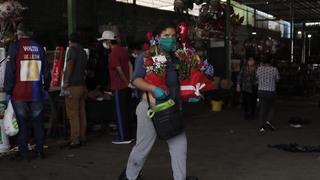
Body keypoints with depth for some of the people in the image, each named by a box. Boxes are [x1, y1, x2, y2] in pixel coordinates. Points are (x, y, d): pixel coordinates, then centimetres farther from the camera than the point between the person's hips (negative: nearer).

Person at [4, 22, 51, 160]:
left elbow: (10, 70, -10)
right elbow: (46, 71, 11)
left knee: (21, 123, 4)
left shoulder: (15, 46, -7)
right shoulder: (39, 47, 7)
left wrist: (7, 91, -4)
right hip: (36, 93, 4)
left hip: (19, 93, -4)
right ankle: (39, 150, 15)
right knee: (37, 122, 11)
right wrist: (46, 89, 19)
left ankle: (24, 153, 8)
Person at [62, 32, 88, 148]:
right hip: (82, 85, 8)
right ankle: (82, 138, 16)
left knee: (73, 114, -6)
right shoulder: (83, 52, 18)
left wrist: (66, 82, -16)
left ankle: (75, 140, -5)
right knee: (81, 113, 10)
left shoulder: (72, 49, -6)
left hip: (73, 86, -8)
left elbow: (70, 65, -18)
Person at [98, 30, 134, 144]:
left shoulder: (113, 54, -15)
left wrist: (127, 83, -7)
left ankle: (124, 138, 3)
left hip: (119, 87, -9)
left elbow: (120, 71, -18)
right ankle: (129, 135, 21)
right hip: (126, 87, 9)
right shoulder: (123, 50, 13)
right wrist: (130, 81, 7)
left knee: (121, 113, -2)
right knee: (126, 112, 14)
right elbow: (130, 65, 11)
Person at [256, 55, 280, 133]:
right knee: (271, 107, 19)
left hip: (261, 91, 2)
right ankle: (269, 121, -1)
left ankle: (261, 127, 7)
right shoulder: (274, 69, -9)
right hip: (271, 92, -2)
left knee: (262, 109, 11)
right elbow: (277, 79, 5)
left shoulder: (259, 69, -5)